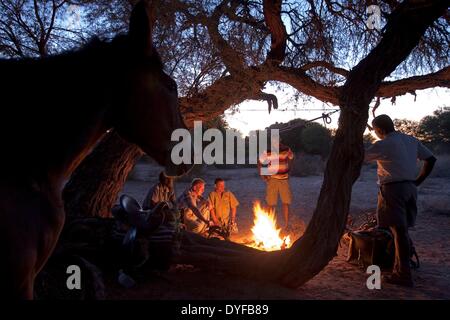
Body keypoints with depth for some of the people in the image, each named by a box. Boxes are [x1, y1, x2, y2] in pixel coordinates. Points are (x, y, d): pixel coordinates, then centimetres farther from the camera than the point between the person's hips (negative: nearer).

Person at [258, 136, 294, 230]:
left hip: (284, 180, 2)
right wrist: (263, 176, -6)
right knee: (271, 204, 2)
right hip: (272, 180, -2)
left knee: (286, 202, 0)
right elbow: (259, 164, 3)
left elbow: (291, 157, 18)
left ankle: (286, 225, 9)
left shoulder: (286, 150, -3)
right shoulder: (267, 153, -10)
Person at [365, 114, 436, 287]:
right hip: (410, 187, 7)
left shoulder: (383, 145, -10)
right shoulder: (412, 140, 11)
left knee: (399, 231, -5)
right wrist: (418, 180, 15)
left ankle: (404, 275, 0)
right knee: (402, 230, 14)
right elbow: (431, 159, 14)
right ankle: (400, 268, 21)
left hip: (393, 189, -7)